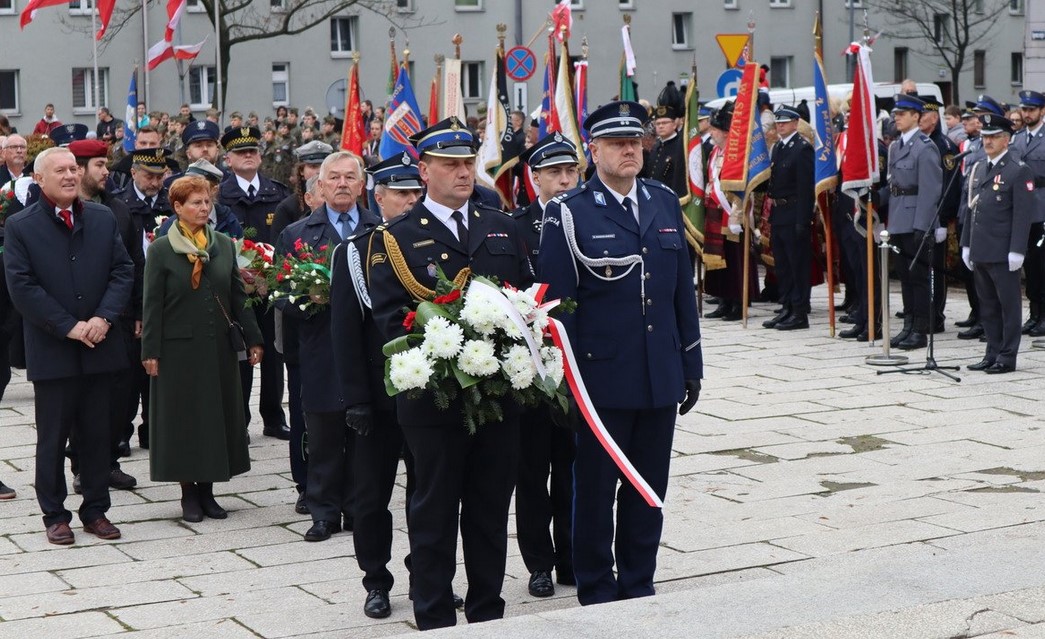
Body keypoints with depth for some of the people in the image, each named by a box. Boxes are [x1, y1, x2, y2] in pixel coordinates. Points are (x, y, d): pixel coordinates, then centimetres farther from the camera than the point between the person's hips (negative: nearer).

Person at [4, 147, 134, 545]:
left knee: (97, 434, 10)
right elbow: (22, 287, -10)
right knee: (52, 438, 6)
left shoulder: (102, 219, 8)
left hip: (98, 347, 3)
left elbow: (123, 272, 3)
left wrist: (103, 318, -12)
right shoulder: (20, 227, -4)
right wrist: (69, 327, -15)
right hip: (51, 352, -3)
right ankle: (55, 516, 16)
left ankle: (96, 510, 20)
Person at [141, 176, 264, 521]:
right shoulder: (161, 250, -5)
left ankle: (207, 489, 17)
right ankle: (188, 493, 11)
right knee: (182, 417, 2)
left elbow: (238, 296, 9)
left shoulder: (224, 245, 7)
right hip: (178, 348, -4)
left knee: (218, 414, 7)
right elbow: (152, 304, -5)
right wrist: (150, 351, -10)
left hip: (218, 347, 4)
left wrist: (253, 338, 4)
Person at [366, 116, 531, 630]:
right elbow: (389, 318, -9)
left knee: (491, 509, 11)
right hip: (434, 396, -4)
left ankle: (487, 613, 23)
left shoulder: (503, 228, 13)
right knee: (435, 512, 5)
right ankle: (435, 621, 15)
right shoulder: (395, 239, -2)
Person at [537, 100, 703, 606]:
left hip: (661, 378, 5)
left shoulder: (665, 203, 9)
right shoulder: (569, 214, -6)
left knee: (649, 492, 12)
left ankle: (638, 588, 25)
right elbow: (555, 302, -7)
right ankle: (597, 593, 19)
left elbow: (683, 291, 12)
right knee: (595, 490, 6)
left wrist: (691, 365, 11)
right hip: (602, 379, -4)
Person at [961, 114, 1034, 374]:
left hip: (1003, 253, -7)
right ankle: (993, 353, 19)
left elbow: (1023, 214, -12)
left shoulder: (1019, 171, -7)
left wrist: (1017, 251, -16)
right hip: (980, 252, 7)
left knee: (1008, 304, 1)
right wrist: (967, 245, 14)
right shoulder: (977, 169, 15)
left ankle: (1007, 357, 6)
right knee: (987, 306, 11)